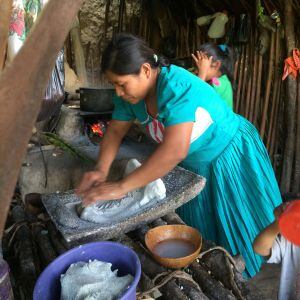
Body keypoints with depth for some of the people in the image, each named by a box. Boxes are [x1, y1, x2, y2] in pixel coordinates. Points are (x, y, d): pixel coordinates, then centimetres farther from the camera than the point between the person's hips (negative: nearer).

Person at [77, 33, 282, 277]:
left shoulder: (177, 87, -36)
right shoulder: (131, 92, -11)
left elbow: (175, 151, -46)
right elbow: (115, 131, -2)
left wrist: (121, 187, -43)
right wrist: (102, 170, -18)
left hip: (230, 156, -6)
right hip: (193, 167, 7)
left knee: (233, 230, 13)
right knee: (197, 235, 19)